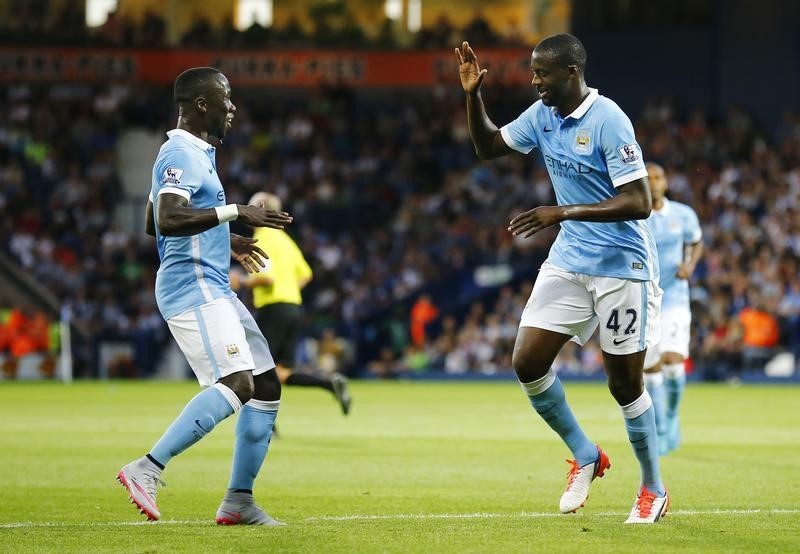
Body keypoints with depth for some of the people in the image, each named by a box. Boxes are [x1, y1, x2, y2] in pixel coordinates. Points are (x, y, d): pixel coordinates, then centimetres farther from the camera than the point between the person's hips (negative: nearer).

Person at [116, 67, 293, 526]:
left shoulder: (196, 153, 20)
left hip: (215, 289, 11)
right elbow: (168, 219, -28)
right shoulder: (182, 155, -12)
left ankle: (239, 500, 11)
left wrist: (225, 240, 31)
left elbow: (153, 226, 30)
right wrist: (234, 212, -29)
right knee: (236, 383, -24)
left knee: (267, 386, 9)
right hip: (193, 287, -11)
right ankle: (147, 469, -24)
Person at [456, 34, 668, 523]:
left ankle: (654, 491, 16)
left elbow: (639, 203, -24)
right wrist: (473, 94, 1)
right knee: (527, 361, -3)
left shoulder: (608, 121, -20)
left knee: (624, 382, -1)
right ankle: (585, 456, 17)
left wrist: (563, 213, -29)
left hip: (622, 266, -7)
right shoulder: (543, 115, 3)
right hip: (569, 261, 7)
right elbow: (488, 146, 18)